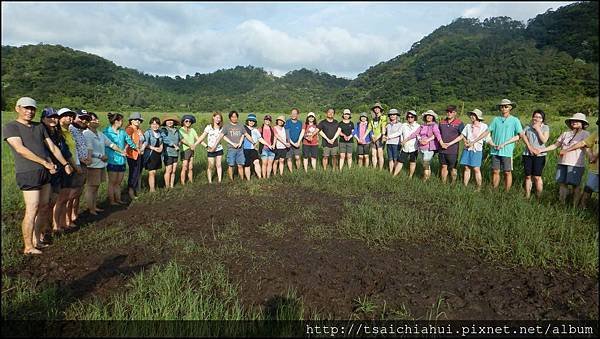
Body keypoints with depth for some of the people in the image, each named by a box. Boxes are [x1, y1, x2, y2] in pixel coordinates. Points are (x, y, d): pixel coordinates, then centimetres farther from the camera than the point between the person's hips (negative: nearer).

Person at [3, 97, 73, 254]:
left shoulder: (40, 127, 17)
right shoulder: (10, 127, -3)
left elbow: (53, 147, 16)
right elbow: (20, 149, -15)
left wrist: (65, 164, 10)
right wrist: (45, 162, -19)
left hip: (45, 172, 7)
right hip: (28, 174, -7)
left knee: (44, 208, 11)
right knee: (32, 211, -6)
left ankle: (37, 240, 23)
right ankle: (28, 247, 5)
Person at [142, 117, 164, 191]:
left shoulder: (160, 133, 10)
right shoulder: (147, 132, -9)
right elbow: (145, 143, -18)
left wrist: (161, 148, 2)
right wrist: (153, 148, -23)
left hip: (158, 155, 6)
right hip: (150, 155, -6)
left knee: (154, 172, 11)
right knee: (151, 172, -1)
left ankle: (151, 187, 21)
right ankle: (152, 189, 6)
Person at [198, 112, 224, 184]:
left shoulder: (221, 128, 3)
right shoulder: (209, 127, -5)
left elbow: (219, 138, -11)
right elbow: (201, 139, -7)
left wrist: (214, 147, -23)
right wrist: (207, 146, -19)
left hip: (219, 149, 2)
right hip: (210, 151, -2)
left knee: (219, 165, 6)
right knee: (210, 166, 2)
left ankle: (219, 180, 11)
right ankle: (210, 181, 11)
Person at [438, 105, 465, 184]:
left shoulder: (459, 123, -3)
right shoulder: (442, 122, 10)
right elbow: (438, 134, 16)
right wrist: (441, 143, 7)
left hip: (453, 150, -4)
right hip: (442, 149, 4)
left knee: (453, 168, 6)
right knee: (444, 167, 11)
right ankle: (443, 183, 20)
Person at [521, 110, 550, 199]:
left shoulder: (545, 127, 3)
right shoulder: (528, 127, 9)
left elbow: (544, 140, -10)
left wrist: (538, 129, -10)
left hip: (539, 155, -2)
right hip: (527, 154, 3)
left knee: (537, 177, -4)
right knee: (528, 176, 6)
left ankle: (539, 197, 6)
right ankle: (527, 197, 13)